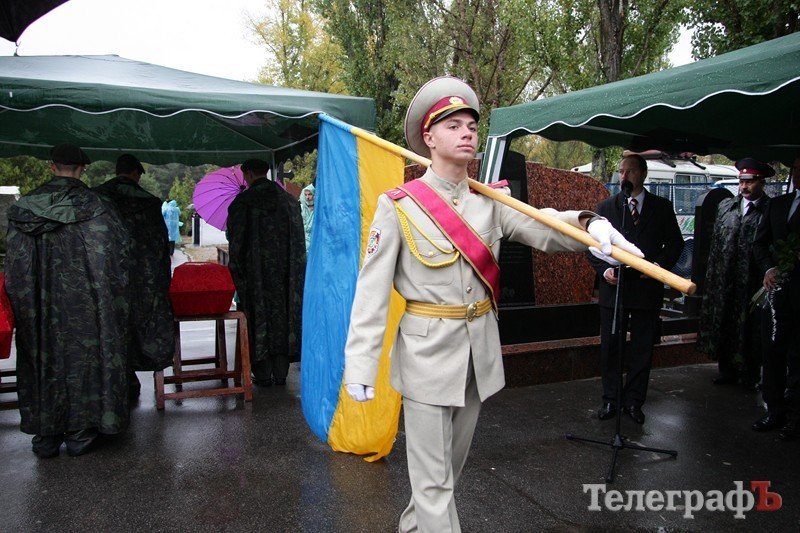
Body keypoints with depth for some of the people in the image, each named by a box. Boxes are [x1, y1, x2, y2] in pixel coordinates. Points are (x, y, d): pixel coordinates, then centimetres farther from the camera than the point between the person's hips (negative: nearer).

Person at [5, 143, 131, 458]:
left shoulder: (24, 206, 0)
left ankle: (46, 437, 21)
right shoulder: (96, 207, -9)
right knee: (83, 357, 9)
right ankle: (80, 432, 16)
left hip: (41, 305, 3)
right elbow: (119, 252, -9)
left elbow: (16, 266, 2)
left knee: (45, 359, 13)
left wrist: (26, 307, 11)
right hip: (85, 300, -2)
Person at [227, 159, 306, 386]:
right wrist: (295, 269, 11)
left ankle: (263, 374, 10)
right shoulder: (289, 200, 4)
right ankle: (281, 373, 15)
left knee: (258, 318, 6)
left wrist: (237, 272, 3)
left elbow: (235, 242, -5)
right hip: (286, 272, 3)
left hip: (255, 272, -3)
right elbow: (299, 241, 5)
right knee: (283, 316, 10)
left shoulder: (242, 202, -8)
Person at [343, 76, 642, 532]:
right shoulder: (399, 205, -9)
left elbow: (542, 228, -12)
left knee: (453, 460, 21)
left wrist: (589, 224, -33)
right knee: (433, 477, 2)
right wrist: (361, 365, -15)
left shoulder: (490, 201, 3)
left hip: (480, 349, 5)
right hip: (428, 350, -5)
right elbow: (372, 290, -11)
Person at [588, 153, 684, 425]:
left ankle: (634, 401, 20)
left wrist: (661, 264, -9)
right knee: (610, 347, 5)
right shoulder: (605, 207, 7)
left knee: (642, 349, 7)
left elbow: (675, 242, 9)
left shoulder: (662, 207, 7)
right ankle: (610, 400, 18)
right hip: (613, 286, 0)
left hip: (647, 288, 0)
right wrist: (604, 269, -10)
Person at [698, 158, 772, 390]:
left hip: (753, 281, -5)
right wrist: (711, 274, 9)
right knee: (723, 325, 11)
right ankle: (727, 370, 24)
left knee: (750, 328, 4)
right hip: (723, 280, 5)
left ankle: (750, 375, 16)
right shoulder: (725, 206, 11)